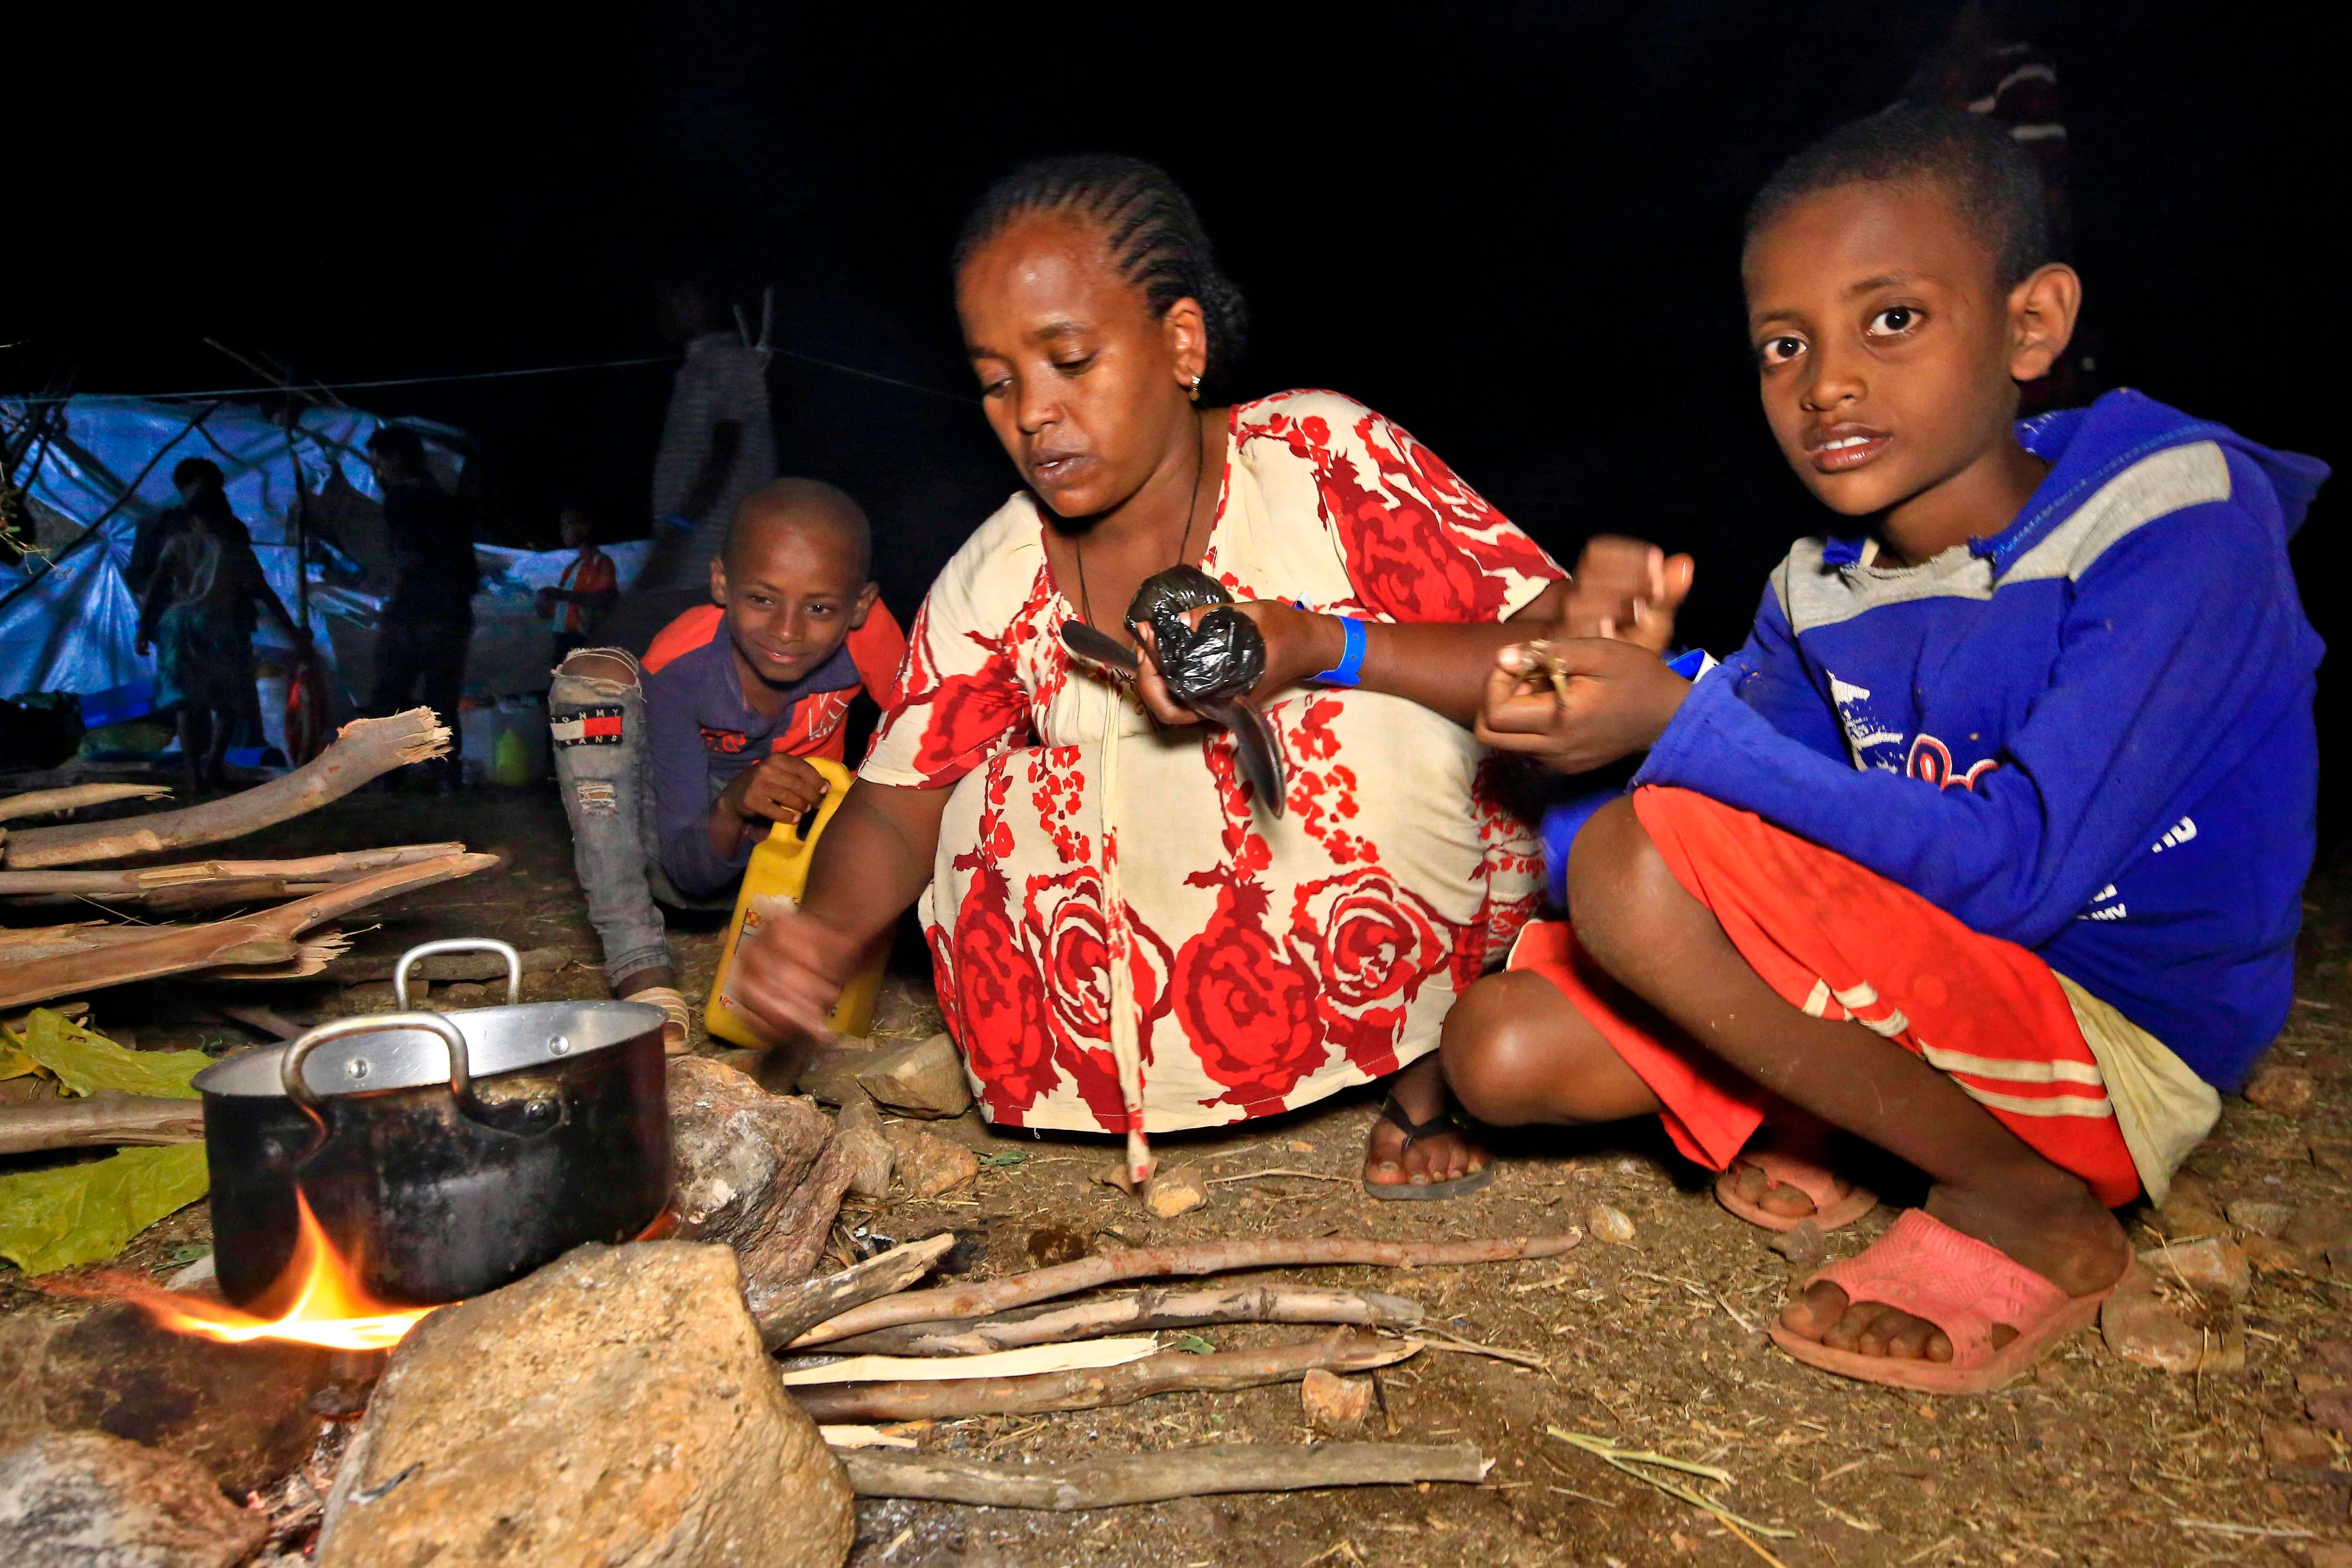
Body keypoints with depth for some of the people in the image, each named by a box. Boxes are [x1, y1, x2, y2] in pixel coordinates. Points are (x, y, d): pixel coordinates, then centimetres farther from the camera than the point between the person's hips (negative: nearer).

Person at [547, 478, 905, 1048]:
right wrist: (732, 809, -47)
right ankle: (642, 972, -27)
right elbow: (690, 872, -25)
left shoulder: (864, 630, -25)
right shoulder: (679, 666, -27)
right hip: (695, 849, 0)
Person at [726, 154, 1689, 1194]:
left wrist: (1320, 647, -37)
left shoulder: (1326, 459, -17)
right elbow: (894, 807, -6)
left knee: (1375, 718, -32)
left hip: (1407, 895, -3)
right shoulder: (996, 583, -6)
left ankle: (1423, 1073, -7)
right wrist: (826, 930, -28)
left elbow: (1564, 651, -22)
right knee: (985, 806, -18)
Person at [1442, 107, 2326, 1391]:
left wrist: (1681, 727, -29)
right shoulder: (1818, 599, 0)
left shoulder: (2178, 527, -18)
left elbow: (2021, 870, -27)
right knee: (1502, 1048, -8)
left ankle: (2033, 1214, -10)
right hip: (1937, 995, 6)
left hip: (2115, 1055, -6)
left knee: (1638, 855, -27)